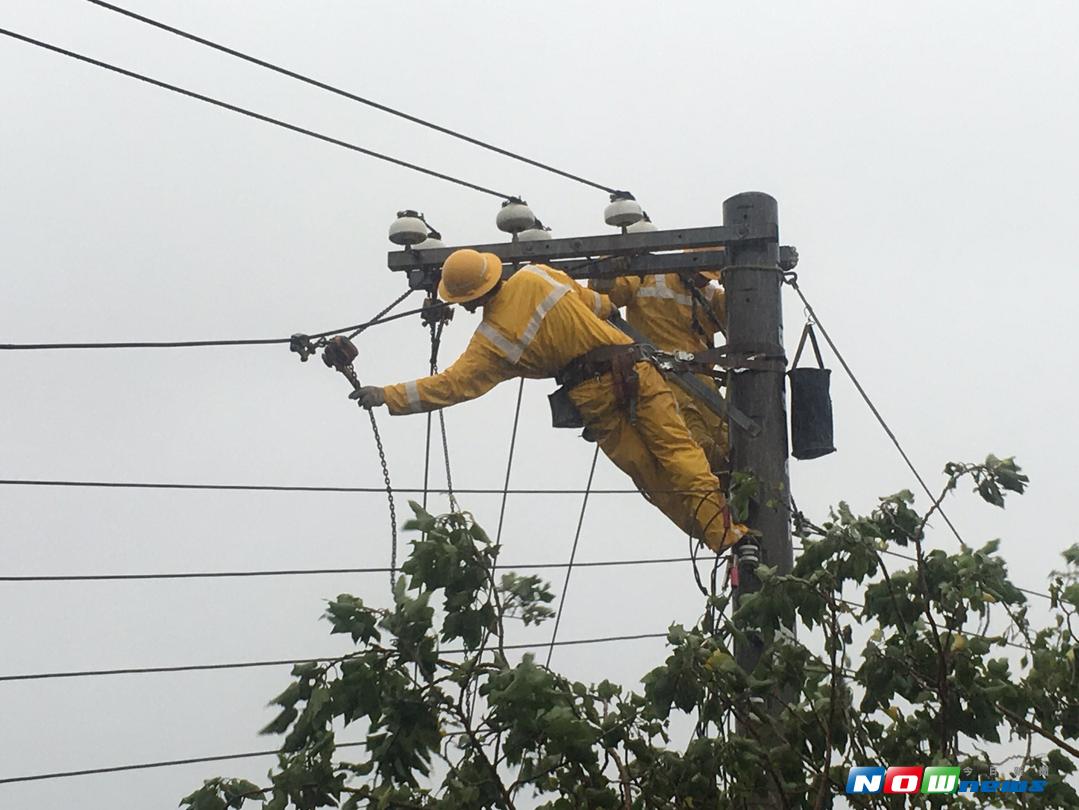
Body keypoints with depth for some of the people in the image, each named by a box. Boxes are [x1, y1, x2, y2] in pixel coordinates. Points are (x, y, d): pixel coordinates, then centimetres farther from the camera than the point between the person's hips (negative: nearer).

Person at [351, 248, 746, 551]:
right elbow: (589, 300, 18)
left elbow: (453, 384, -3)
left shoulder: (491, 339, -3)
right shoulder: (536, 276, 4)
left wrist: (387, 396, 3)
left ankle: (720, 537, -3)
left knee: (651, 476, 3)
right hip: (629, 367, 3)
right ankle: (729, 529, -16)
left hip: (592, 397, -3)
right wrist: (610, 307, 41)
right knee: (676, 447, -3)